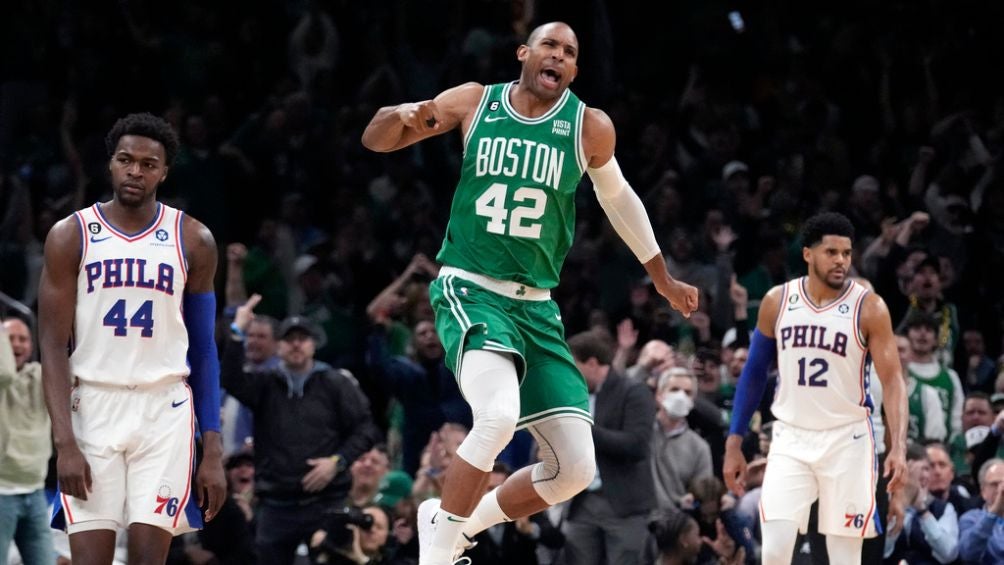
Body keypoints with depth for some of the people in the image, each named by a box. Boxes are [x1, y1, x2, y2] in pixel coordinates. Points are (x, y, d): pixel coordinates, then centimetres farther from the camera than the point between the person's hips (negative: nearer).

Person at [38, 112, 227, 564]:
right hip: (92, 407, -1)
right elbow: (54, 347, -2)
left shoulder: (193, 241, 5)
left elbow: (204, 350, 8)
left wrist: (212, 450, 2)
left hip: (164, 410, 1)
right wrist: (65, 442, -12)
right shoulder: (71, 236, 1)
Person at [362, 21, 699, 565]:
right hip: (470, 291, -4)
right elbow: (374, 139, 7)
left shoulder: (589, 127, 0)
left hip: (536, 307, 4)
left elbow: (617, 197, 19)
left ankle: (460, 521, 21)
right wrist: (403, 115, -17)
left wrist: (663, 279, 27)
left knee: (574, 468, -1)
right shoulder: (475, 102, -1)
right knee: (499, 415, -32)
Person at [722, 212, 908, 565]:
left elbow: (892, 379, -10)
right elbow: (754, 373, 10)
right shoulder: (777, 302, 1)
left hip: (847, 441, -2)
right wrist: (734, 444, 8)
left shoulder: (868, 308, -7)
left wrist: (898, 447, -23)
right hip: (790, 440, 2)